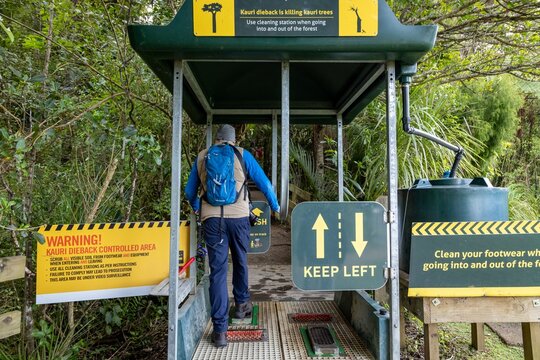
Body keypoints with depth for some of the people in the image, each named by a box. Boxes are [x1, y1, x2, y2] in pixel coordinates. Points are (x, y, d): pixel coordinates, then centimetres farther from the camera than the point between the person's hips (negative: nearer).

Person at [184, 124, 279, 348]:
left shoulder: (201, 157, 15)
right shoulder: (242, 155, 9)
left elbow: (190, 191, 22)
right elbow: (263, 182, 10)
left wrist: (195, 208, 43)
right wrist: (275, 206, 26)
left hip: (212, 218, 1)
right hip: (238, 216, 0)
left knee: (217, 270, 3)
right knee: (240, 262, 21)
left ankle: (220, 329, 3)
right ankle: (242, 304, 39)